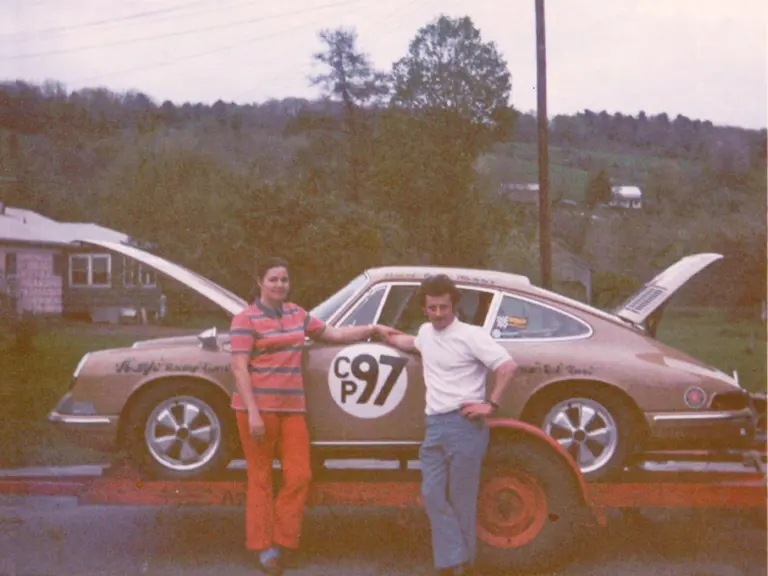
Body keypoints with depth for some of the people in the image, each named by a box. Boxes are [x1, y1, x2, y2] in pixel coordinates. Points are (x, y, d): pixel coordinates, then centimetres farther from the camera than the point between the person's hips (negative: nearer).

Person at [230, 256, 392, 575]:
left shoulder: (297, 314, 11)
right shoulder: (245, 319, -8)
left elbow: (333, 333, 23)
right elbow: (239, 368, -12)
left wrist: (372, 329, 17)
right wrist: (253, 413, -18)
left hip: (292, 407, 6)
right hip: (258, 407, -6)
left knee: (299, 476, 3)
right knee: (261, 478, 3)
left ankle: (284, 541, 16)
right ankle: (263, 547, 13)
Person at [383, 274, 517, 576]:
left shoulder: (471, 335, -9)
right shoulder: (426, 332, 14)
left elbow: (508, 366, -14)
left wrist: (490, 404, -16)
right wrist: (389, 338, 33)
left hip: (464, 425, -7)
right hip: (434, 425, 7)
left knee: (461, 498, 0)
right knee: (433, 494, 1)